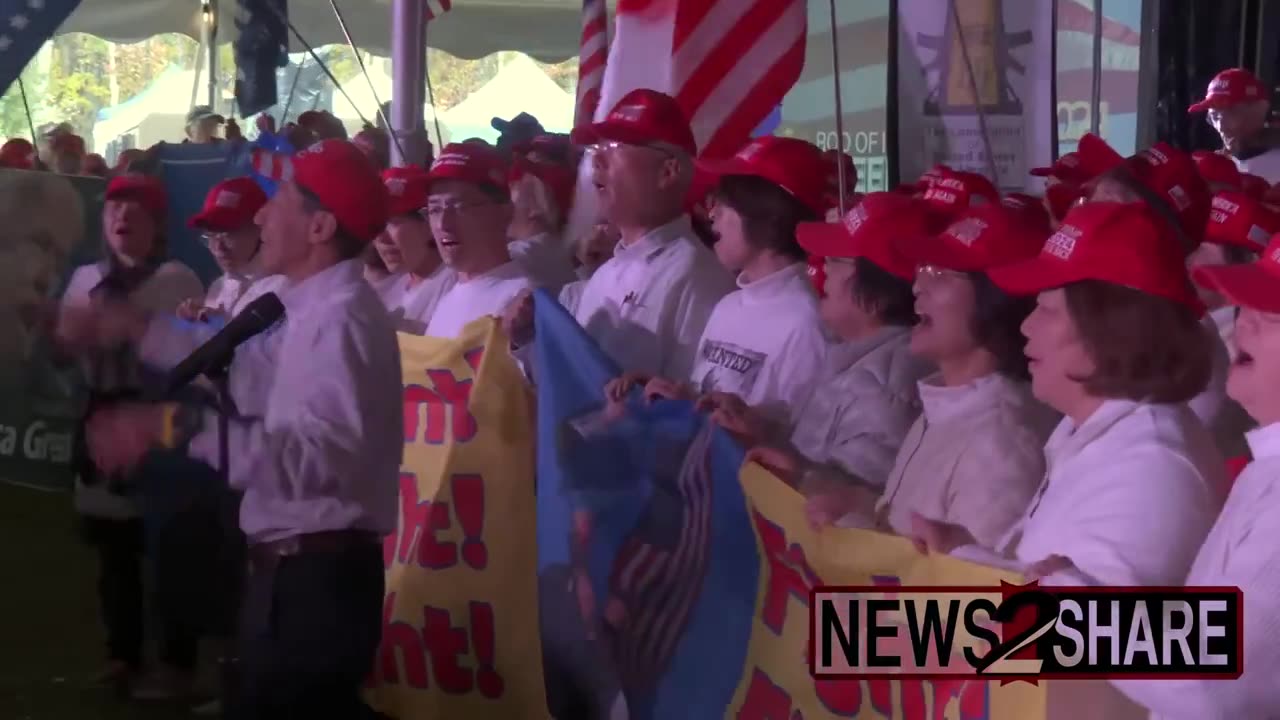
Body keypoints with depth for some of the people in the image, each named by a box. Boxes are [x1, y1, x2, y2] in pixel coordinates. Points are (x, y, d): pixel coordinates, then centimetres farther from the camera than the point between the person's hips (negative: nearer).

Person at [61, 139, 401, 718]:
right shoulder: (313, 310, 12)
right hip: (295, 572, 10)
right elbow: (247, 372, 28)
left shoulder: (340, 316, -21)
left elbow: (322, 453, -34)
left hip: (317, 578, -10)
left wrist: (181, 425, -36)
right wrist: (137, 328, 28)